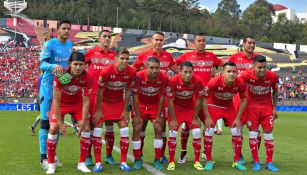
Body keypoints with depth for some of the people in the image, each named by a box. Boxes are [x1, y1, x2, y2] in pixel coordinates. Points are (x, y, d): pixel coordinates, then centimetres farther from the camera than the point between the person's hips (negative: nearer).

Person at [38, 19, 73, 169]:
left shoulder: (70, 45, 8)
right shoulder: (49, 44, -11)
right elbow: (42, 64, -22)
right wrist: (54, 66, -39)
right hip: (49, 86, -6)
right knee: (46, 121, -5)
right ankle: (43, 158, 1)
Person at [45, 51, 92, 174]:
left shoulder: (87, 78, -26)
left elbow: (86, 101, -17)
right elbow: (56, 101, -26)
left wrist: (83, 121, -21)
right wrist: (60, 123, -25)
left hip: (77, 103, 2)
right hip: (61, 103, -2)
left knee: (86, 128, -9)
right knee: (53, 129, -15)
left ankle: (82, 163, 3)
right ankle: (51, 164, 0)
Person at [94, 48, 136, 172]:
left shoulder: (131, 72, -18)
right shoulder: (106, 71, -27)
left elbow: (128, 92, -5)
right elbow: (100, 92, -17)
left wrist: (125, 110, -3)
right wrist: (99, 111, -12)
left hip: (119, 102, 3)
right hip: (104, 102, -2)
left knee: (124, 129, -5)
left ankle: (123, 162, 5)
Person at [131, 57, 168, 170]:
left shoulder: (163, 78, -21)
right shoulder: (139, 76, -27)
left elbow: (161, 97, -11)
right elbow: (136, 97, -19)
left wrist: (158, 116, -9)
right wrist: (137, 116, -17)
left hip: (155, 105, 2)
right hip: (140, 105, -1)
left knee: (158, 129, -6)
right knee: (137, 130, -9)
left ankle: (157, 160, 6)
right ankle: (137, 160, 4)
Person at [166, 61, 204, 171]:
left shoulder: (197, 81, -23)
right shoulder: (173, 81, -28)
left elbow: (198, 101, -11)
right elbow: (170, 101, -19)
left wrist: (195, 118, -7)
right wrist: (173, 119, -16)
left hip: (190, 109, 2)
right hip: (176, 109, -1)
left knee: (197, 133, -8)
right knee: (172, 133, -9)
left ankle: (197, 161, 7)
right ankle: (171, 162, 4)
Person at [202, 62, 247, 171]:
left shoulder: (240, 83, -23)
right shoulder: (214, 82, -31)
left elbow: (243, 100, -6)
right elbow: (204, 99, -20)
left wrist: (238, 118, -9)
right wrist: (207, 117, -19)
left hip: (229, 107, 3)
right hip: (213, 106, -2)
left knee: (237, 133, -2)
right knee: (209, 133, -10)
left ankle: (237, 161, 12)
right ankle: (209, 161, 5)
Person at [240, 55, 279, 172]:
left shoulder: (272, 76, -16)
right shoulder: (246, 75, -22)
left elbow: (275, 91, 2)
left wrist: (274, 108, 3)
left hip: (267, 106, 1)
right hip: (252, 106, -1)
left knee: (268, 133, 1)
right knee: (253, 133, -3)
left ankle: (269, 162, 11)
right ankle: (256, 162, 7)